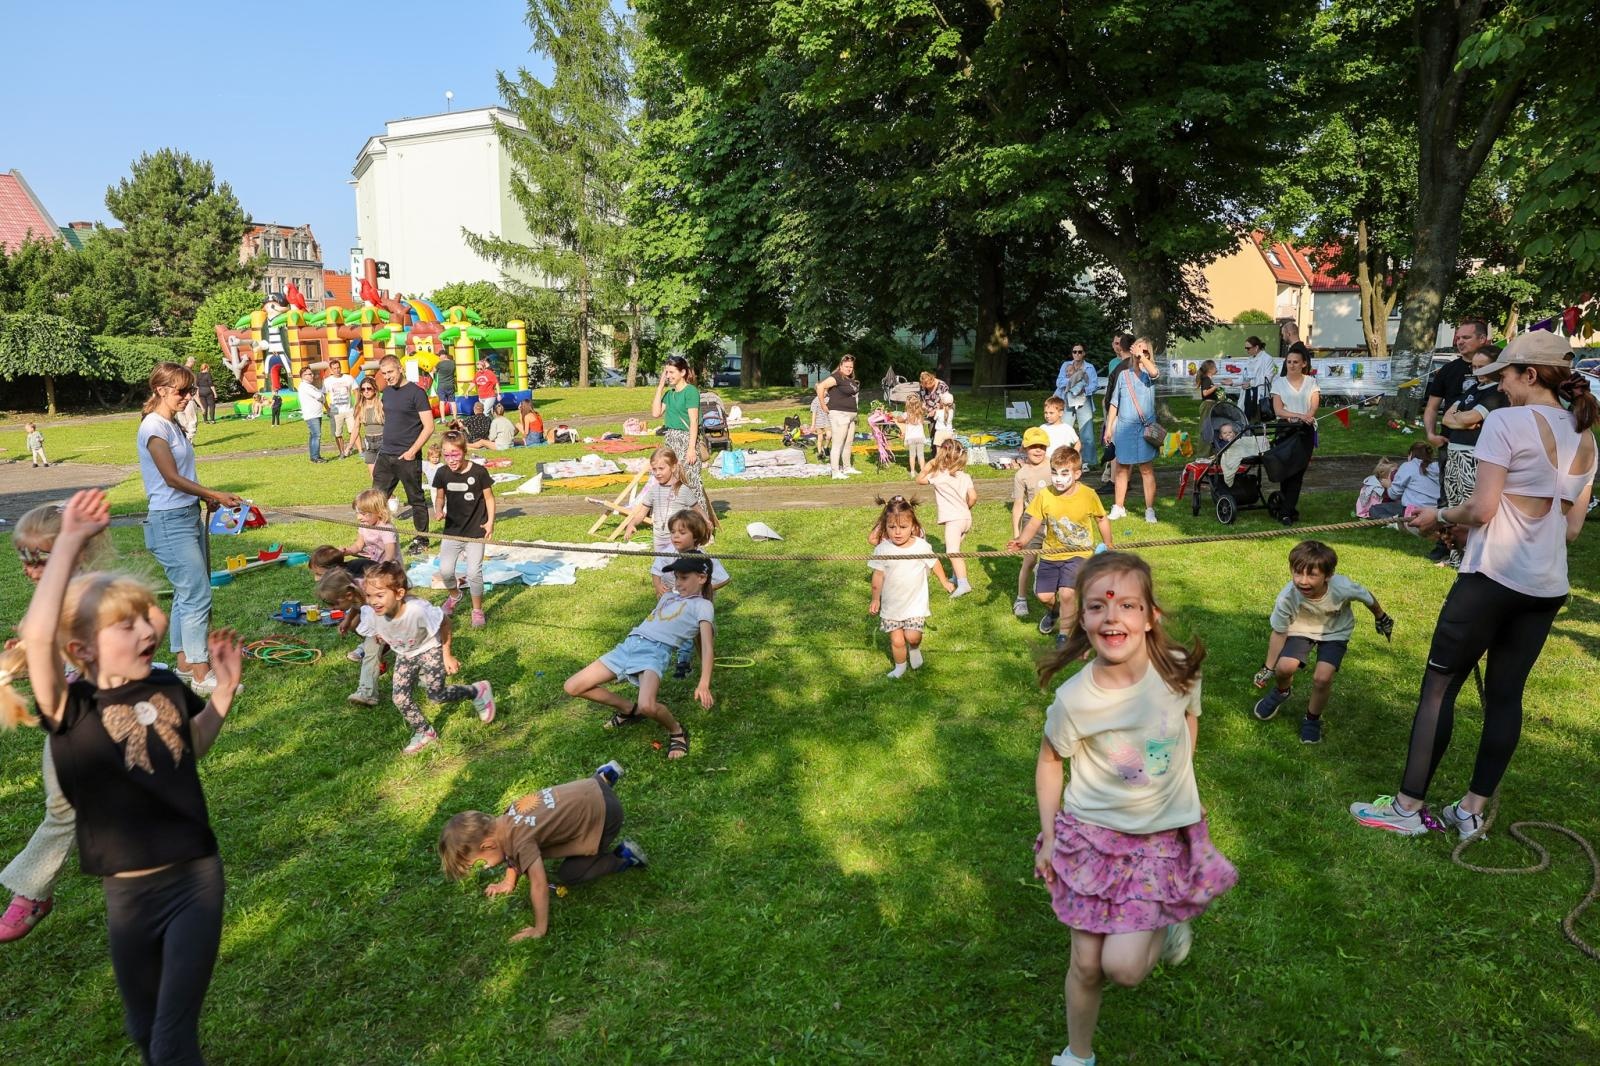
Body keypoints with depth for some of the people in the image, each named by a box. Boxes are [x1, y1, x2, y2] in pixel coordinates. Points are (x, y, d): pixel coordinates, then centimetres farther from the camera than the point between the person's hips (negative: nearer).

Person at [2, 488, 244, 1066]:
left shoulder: (167, 687, -4)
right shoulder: (71, 710, -14)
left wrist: (223, 688, 4)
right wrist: (69, 543, -35)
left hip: (196, 878, 1)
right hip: (127, 892, -1)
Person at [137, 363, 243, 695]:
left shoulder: (172, 425, 14)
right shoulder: (154, 427, -13)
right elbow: (172, 478, -16)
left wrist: (206, 498, 4)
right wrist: (215, 495, -14)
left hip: (189, 516, 10)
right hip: (170, 521, -9)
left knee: (188, 593, 14)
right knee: (197, 595, -9)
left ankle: (185, 663, 23)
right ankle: (201, 676, -4)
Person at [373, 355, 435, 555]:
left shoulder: (416, 393, -10)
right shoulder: (386, 392, 12)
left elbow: (429, 427, -13)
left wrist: (412, 451, -18)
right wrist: (384, 446, 16)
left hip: (407, 457, -7)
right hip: (385, 455, 7)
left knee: (416, 499, 5)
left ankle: (421, 539, 16)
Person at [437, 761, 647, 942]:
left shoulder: (522, 840, -27)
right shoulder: (505, 819, -4)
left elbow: (539, 886, -26)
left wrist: (539, 930, -16)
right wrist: (509, 882, 18)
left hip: (604, 815, -8)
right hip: (590, 791, 8)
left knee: (568, 876, -2)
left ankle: (623, 857, 4)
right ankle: (604, 777, 42)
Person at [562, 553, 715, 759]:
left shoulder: (702, 605, 4)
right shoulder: (668, 596, 28)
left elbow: (707, 647, -7)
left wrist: (704, 684, -19)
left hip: (656, 651, -8)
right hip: (628, 645, 8)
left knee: (647, 706, -36)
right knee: (572, 687, 3)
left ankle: (676, 731, 0)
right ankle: (630, 709, 21)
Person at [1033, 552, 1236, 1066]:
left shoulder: (1179, 670, -18)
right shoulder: (1073, 699, -23)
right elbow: (1049, 762, -4)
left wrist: (1176, 784, 8)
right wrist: (1048, 839, -1)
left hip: (1164, 835, 1)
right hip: (1092, 834, 0)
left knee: (1123, 967, -9)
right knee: (1086, 965, 8)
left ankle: (1167, 922, 25)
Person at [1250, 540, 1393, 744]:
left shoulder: (1343, 588, -35)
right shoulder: (1287, 597, -33)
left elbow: (1367, 597, -10)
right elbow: (1279, 633, -16)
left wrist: (1381, 618, 11)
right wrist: (1268, 668, -9)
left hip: (1334, 632, 0)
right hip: (1302, 629, 0)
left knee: (1322, 677, -19)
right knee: (1284, 667, -21)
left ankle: (1313, 718, 12)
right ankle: (1282, 690, 19)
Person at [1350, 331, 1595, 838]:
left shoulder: (1507, 422, -11)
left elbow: (1481, 508, -18)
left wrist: (1441, 517, 2)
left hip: (1493, 577, -7)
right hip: (1548, 587, 7)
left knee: (1439, 685, 2)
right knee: (1505, 694, 12)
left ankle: (1408, 807, 7)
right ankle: (1472, 811, 18)